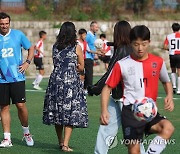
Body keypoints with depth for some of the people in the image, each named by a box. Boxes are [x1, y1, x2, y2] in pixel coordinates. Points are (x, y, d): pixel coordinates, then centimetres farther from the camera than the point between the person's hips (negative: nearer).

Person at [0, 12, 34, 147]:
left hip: (17, 77, -1)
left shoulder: (18, 34, 3)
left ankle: (26, 132, 15)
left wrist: (27, 62, 0)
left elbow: (31, 48, 14)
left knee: (20, 105, -7)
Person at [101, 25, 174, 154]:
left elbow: (166, 82, 22)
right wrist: (104, 110, -9)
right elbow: (107, 88, 5)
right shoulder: (122, 65, -1)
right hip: (130, 112, -2)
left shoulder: (158, 62, 5)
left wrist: (170, 96, 1)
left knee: (168, 128, -28)